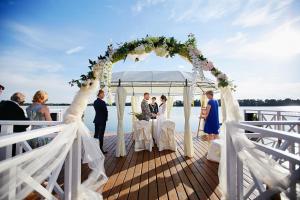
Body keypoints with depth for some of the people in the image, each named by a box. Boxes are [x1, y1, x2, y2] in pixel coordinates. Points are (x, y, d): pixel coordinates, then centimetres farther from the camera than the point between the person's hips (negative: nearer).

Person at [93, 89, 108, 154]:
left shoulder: (95, 102, 8)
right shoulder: (102, 102, -17)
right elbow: (106, 111, -13)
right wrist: (105, 119, 2)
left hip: (96, 120, 8)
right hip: (102, 120, -8)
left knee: (96, 134, 13)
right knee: (101, 135, -1)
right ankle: (101, 149, 8)